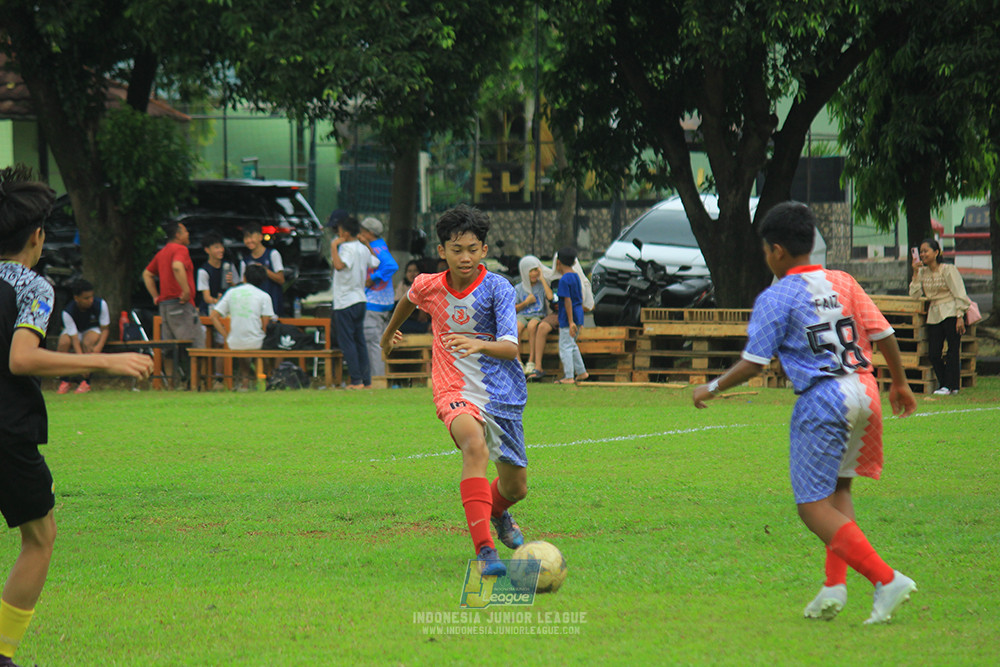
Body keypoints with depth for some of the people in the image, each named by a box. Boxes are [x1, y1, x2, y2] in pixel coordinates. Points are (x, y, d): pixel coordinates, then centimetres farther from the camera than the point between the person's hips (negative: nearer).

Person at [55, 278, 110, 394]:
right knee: (63, 342, -34)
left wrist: (99, 346, -35)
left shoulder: (100, 304, -23)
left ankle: (85, 381, -28)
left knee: (88, 342, -36)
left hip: (93, 330, 0)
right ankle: (64, 381, -19)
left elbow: (105, 328, -16)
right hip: (75, 331, 0)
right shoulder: (68, 312, -27)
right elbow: (74, 338, -29)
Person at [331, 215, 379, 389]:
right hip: (361, 300, 8)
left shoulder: (347, 248, -16)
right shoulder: (364, 249, 10)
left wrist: (334, 246, -23)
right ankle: (366, 379, 11)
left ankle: (356, 380, -8)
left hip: (345, 302, -8)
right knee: (359, 340, 12)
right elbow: (377, 264, 20)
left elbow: (339, 265, -32)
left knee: (346, 341, -4)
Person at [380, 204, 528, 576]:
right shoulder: (428, 287, -2)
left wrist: (479, 345, -42)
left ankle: (495, 511, 53)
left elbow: (511, 347, -22)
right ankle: (484, 550, -44)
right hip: (455, 392, -1)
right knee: (475, 447, -34)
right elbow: (408, 301, 24)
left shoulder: (498, 289, -11)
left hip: (502, 395, 1)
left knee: (515, 487, 11)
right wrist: (390, 332, 42)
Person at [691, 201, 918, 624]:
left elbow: (753, 364, -7)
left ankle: (887, 579, -14)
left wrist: (712, 388, 9)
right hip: (863, 390, 7)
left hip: (822, 400, -7)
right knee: (837, 488, 23)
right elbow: (883, 334, 9)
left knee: (814, 507, -2)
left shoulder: (775, 298, -5)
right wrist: (899, 383, 23)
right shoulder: (842, 283, 11)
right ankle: (835, 584, 12)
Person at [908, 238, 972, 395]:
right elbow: (914, 294, 4)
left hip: (950, 313, -6)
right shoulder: (923, 272, 11)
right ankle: (944, 384, 12)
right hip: (934, 315, 6)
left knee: (953, 349, -6)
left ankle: (951, 385, -3)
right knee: (933, 353, 0)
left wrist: (960, 317, -14)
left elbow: (959, 294, -8)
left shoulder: (948, 270, -6)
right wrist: (915, 272, -2)